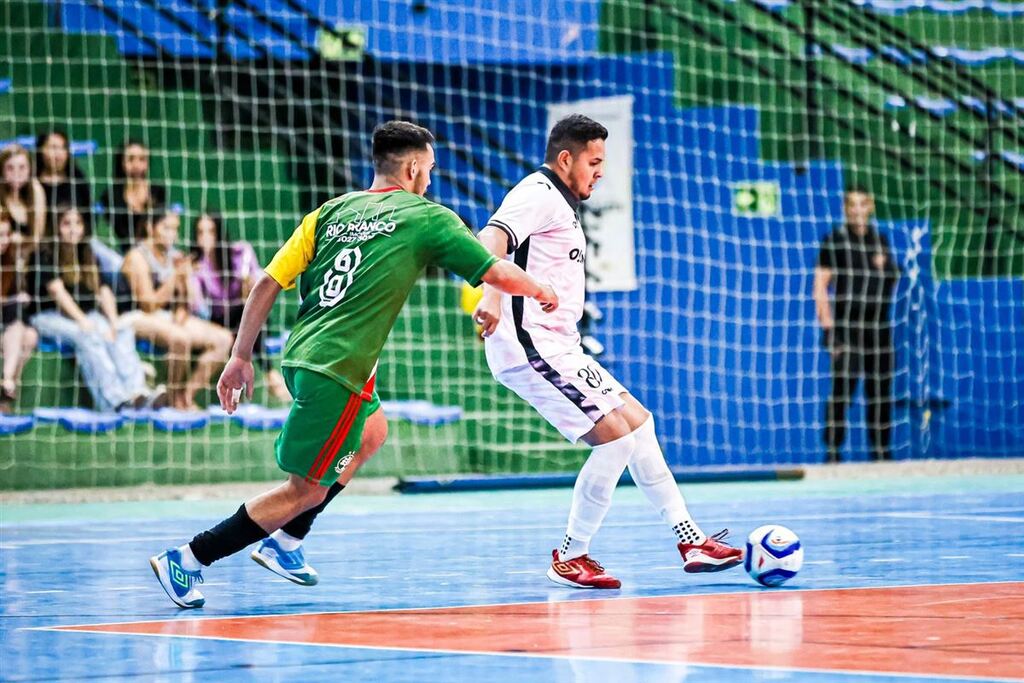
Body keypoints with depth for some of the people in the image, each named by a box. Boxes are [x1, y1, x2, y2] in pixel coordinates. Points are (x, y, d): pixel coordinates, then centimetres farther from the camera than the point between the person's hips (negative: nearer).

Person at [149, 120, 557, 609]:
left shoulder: (332, 211, 12)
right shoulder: (427, 218, -1)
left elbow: (268, 283, 6)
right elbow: (497, 274, 1)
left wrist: (241, 356, 11)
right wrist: (543, 294, 21)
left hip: (301, 356, 8)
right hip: (337, 370, -8)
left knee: (371, 432, 30)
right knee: (307, 491, 0)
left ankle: (285, 542, 27)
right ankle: (187, 559, -3)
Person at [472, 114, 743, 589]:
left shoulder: (561, 205, 21)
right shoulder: (538, 194, -11)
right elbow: (492, 238, -30)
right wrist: (491, 297, -46)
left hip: (556, 348, 11)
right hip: (530, 348, -11)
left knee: (638, 422, 13)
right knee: (616, 436, -15)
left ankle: (690, 540, 17)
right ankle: (571, 558, -5)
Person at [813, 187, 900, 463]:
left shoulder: (880, 240, 13)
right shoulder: (834, 240, -1)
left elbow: (893, 279, 23)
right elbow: (821, 282, -4)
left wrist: (884, 266, 0)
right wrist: (826, 322, -12)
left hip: (879, 327, 5)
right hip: (846, 327, -5)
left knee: (881, 391, 9)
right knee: (842, 387, -11)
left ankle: (881, 451, 17)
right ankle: (832, 451, -9)